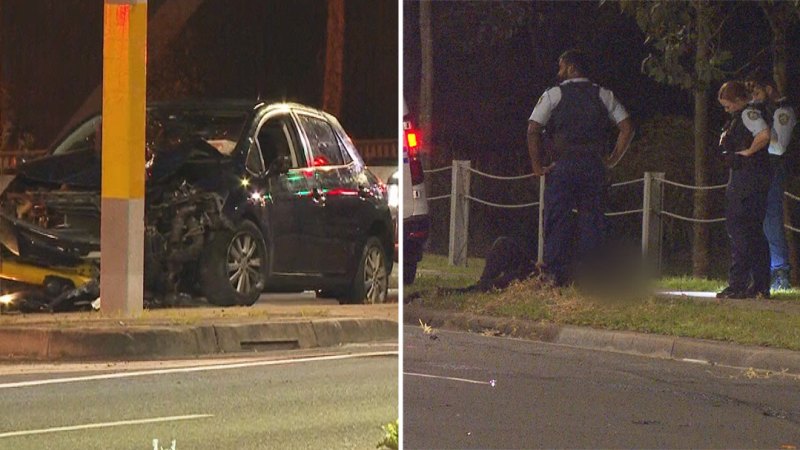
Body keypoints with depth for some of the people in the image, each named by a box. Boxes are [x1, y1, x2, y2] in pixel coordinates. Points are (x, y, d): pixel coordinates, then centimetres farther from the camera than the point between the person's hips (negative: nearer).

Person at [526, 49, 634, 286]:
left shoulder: (553, 95, 3)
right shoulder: (604, 96, 12)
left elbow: (533, 130, -8)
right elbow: (627, 127, 5)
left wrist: (538, 166, -2)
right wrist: (612, 160, 9)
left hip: (562, 166, -2)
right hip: (594, 166, 2)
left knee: (557, 221, 1)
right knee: (592, 220, 4)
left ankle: (556, 274, -5)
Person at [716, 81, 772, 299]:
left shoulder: (749, 113, -12)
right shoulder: (741, 116, 20)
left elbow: (764, 135, -29)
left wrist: (748, 152, -18)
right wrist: (727, 139, 8)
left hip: (747, 180, -11)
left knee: (739, 228, -11)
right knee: (754, 232, 11)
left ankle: (737, 285, -13)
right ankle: (761, 286, 13)